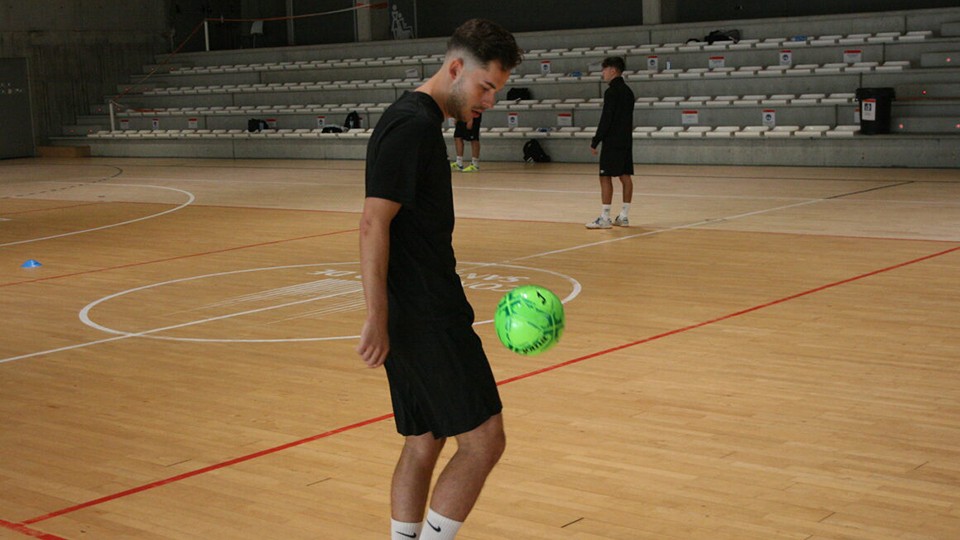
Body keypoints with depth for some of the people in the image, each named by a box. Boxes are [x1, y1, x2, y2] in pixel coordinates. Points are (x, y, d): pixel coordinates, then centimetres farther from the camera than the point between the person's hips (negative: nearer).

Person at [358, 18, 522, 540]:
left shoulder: (420, 121, 16)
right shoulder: (412, 125, -14)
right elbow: (373, 224, -20)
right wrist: (377, 318, -22)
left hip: (423, 315, 10)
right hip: (426, 320, -10)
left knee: (424, 443, 14)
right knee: (483, 441, -7)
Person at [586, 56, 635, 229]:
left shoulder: (611, 92, -14)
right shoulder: (628, 91, 13)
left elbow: (606, 119, -17)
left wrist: (595, 142, -12)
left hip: (613, 142, -9)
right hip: (626, 141, 9)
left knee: (605, 177, -6)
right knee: (625, 176, 8)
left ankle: (604, 218, -8)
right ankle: (624, 216, 11)